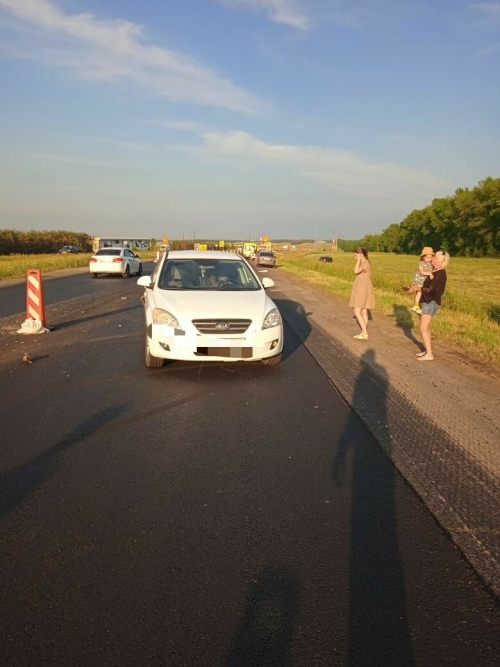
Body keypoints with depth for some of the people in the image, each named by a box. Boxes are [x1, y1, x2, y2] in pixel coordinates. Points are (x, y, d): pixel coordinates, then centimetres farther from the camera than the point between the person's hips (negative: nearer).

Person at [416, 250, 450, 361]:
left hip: (431, 303, -10)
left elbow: (429, 289, -24)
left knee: (423, 329, -9)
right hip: (427, 302, 10)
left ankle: (429, 355, -4)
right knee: (426, 328, 14)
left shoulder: (440, 274, -20)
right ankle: (428, 351, 22)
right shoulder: (434, 270, 8)